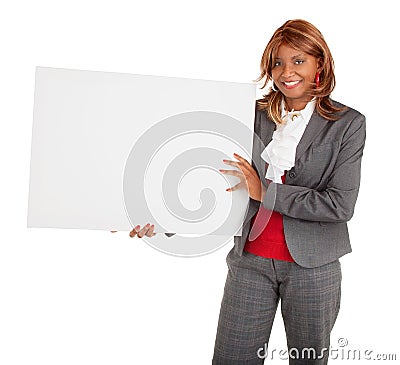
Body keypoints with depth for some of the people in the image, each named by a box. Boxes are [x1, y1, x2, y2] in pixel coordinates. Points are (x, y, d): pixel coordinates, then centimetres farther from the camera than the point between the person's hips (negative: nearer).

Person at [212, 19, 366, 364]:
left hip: (313, 266, -2)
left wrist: (265, 192, -14)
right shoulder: (254, 114, 3)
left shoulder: (348, 124, -4)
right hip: (250, 260, 2)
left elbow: (340, 205, -14)